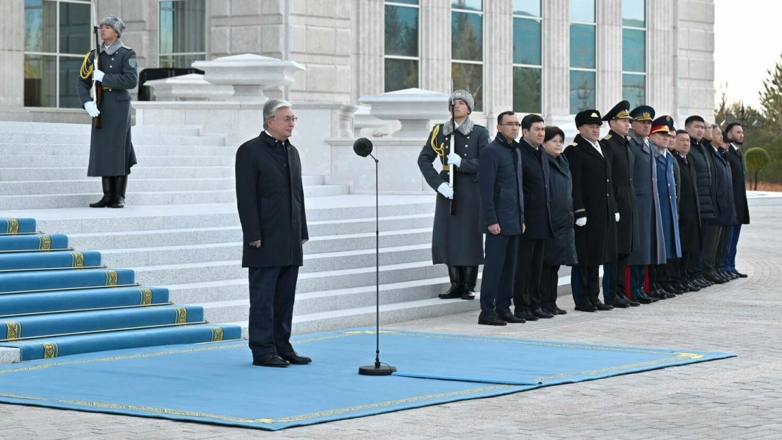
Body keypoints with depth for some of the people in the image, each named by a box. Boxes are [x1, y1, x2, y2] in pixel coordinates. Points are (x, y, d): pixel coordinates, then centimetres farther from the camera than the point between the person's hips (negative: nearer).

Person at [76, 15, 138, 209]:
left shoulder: (127, 54, -4)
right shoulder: (94, 55, 10)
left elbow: (132, 80, -18)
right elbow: (82, 82, 6)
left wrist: (104, 77, -18)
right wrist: (87, 102, -11)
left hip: (119, 107, -5)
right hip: (100, 108, 5)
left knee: (118, 150, -4)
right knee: (103, 151, 4)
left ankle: (119, 197, 2)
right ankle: (108, 196, 9)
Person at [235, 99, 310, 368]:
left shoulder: (292, 152, 15)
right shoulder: (250, 151, -7)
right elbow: (246, 197, -11)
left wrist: (302, 232, 14)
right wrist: (254, 236, -15)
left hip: (290, 242, 7)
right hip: (266, 241, -7)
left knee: (285, 297, 9)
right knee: (263, 297, -3)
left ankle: (282, 346, 15)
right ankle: (262, 350, 1)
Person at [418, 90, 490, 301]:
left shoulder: (480, 133, 3)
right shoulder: (439, 132, 9)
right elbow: (424, 159, 3)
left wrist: (461, 162, -19)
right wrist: (438, 183, -10)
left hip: (471, 192, -2)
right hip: (448, 191, 2)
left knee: (470, 236, -3)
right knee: (448, 236, 1)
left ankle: (468, 286, 5)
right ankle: (456, 285, 11)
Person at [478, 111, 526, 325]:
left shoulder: (516, 151, 16)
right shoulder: (491, 151, -10)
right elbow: (486, 188, -14)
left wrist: (521, 218, 17)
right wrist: (491, 220, -18)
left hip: (514, 221, 8)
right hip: (499, 222, -8)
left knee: (509, 266, 9)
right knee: (494, 266, -5)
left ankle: (503, 309, 15)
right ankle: (487, 312, -1)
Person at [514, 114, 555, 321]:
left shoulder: (541, 154, 16)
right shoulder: (518, 154, -12)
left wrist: (547, 216, 16)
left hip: (541, 220, 8)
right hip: (527, 220, -8)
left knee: (537, 264, 12)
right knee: (523, 263, -2)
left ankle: (534, 305, 18)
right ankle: (521, 306, 4)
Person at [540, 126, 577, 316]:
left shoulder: (563, 163, 16)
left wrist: (570, 215, 16)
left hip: (563, 222, 8)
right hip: (547, 221, -8)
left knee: (555, 264, 11)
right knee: (546, 264, -4)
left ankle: (551, 302, 16)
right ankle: (543, 303, 1)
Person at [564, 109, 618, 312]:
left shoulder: (601, 149, 17)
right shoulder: (574, 151, -9)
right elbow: (574, 185, -15)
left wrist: (613, 208, 17)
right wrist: (579, 212, -20)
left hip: (603, 213, 8)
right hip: (586, 214, -8)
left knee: (596, 257, 12)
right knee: (583, 257, -3)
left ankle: (593, 297, 17)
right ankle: (581, 300, 2)